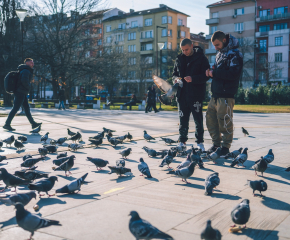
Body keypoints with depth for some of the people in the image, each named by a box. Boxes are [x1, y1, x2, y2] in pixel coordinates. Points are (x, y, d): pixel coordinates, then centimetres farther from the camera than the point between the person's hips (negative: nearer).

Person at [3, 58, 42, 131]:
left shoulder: (25, 70, 20)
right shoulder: (26, 71, -12)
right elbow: (24, 80, -27)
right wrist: (28, 87, -10)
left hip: (23, 93, 11)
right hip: (21, 92, -11)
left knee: (27, 108, 11)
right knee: (15, 108, -9)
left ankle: (33, 123, 16)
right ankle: (7, 124, -6)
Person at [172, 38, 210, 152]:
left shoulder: (201, 58, -3)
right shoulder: (179, 59, 12)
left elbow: (206, 75, -8)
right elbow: (174, 74, 20)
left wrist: (193, 79, -23)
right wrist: (176, 79, -4)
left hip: (196, 94, -4)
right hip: (182, 94, 4)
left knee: (198, 119, 2)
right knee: (183, 118, 9)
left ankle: (200, 142, 13)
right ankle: (182, 141, 19)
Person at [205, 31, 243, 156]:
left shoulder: (234, 54, -9)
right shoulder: (220, 54, 20)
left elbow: (233, 73, -20)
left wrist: (215, 73, -15)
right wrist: (211, 71, 6)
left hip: (226, 95, -9)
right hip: (215, 94, 9)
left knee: (224, 120, -5)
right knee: (210, 118, 10)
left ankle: (226, 146, 7)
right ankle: (216, 143, 22)